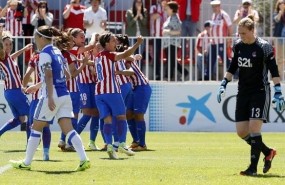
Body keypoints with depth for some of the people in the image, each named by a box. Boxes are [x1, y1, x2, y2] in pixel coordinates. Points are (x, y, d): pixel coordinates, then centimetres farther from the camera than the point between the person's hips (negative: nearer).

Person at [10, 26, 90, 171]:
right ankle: (84, 159, -12)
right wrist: (38, 86, 32)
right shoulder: (57, 52, 15)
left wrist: (50, 97, -26)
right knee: (68, 129, 1)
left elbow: (49, 76, -20)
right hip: (64, 95, 8)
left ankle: (26, 163, 12)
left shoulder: (45, 54, -10)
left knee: (36, 128, 5)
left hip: (53, 96, -8)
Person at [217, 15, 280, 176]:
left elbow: (274, 71, -10)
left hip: (260, 92, -6)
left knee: (254, 127, -15)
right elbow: (233, 67, 18)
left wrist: (278, 93, -14)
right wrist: (224, 84, 12)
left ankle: (253, 168, -11)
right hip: (243, 92, 6)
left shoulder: (264, 47, -12)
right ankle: (268, 152, 24)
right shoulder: (238, 45, 5)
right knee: (241, 131, 2)